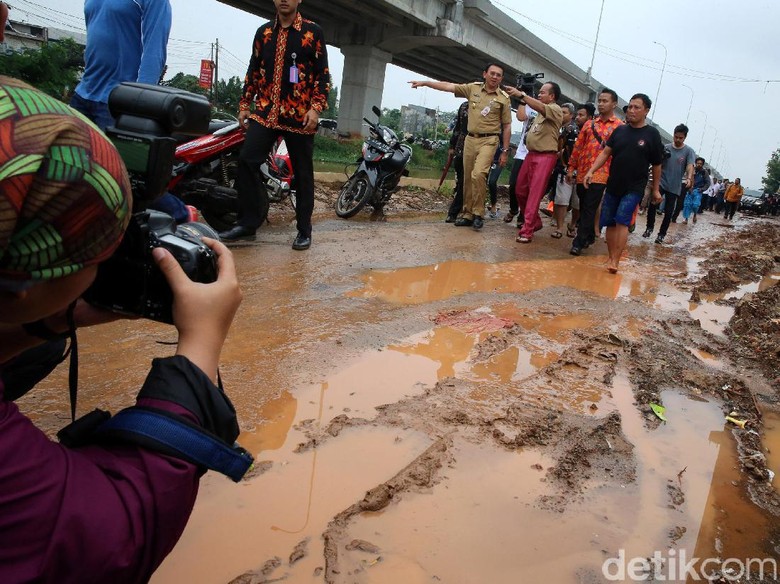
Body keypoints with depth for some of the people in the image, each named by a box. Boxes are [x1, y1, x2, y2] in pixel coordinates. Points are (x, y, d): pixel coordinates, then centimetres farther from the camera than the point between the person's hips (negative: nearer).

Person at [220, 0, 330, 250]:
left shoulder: (313, 32, 2)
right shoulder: (263, 32, 14)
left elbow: (323, 74, -1)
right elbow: (253, 71, 19)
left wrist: (316, 108, -12)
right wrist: (244, 104, 13)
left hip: (299, 115, -3)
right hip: (266, 112, 4)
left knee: (303, 173, 3)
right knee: (246, 161, -10)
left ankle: (304, 229, 13)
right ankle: (247, 223, -1)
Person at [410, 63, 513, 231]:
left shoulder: (504, 98, -1)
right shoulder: (473, 88, 5)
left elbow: (507, 126, 1)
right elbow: (448, 86, 3)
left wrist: (505, 151, -3)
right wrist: (425, 83, -3)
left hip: (489, 140, -4)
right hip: (470, 139, 4)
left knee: (478, 174, -23)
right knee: (468, 178, 7)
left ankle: (478, 213, -11)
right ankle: (467, 214, 17)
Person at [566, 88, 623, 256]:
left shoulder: (619, 126, 1)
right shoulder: (589, 124, 14)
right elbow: (578, 146, 15)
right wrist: (571, 168, 10)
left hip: (600, 174, -5)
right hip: (582, 173, 5)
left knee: (589, 209, -8)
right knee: (584, 208, 12)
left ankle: (579, 242, -5)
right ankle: (589, 236, 28)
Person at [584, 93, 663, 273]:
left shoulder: (652, 134, -1)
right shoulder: (620, 130, 8)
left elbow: (656, 165, 4)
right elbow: (606, 152, 5)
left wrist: (655, 189, 8)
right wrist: (591, 171, -9)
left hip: (634, 189, -4)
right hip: (613, 186, 4)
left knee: (622, 222, -15)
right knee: (610, 223, 6)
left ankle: (615, 261, -14)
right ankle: (611, 257, 19)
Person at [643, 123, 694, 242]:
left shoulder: (689, 151, -3)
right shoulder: (666, 148, 3)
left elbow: (690, 166, -16)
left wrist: (689, 178, -36)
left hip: (674, 187, -1)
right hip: (661, 182, 1)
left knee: (668, 212, 2)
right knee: (652, 205, -16)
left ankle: (661, 234, 15)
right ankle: (649, 227, 3)